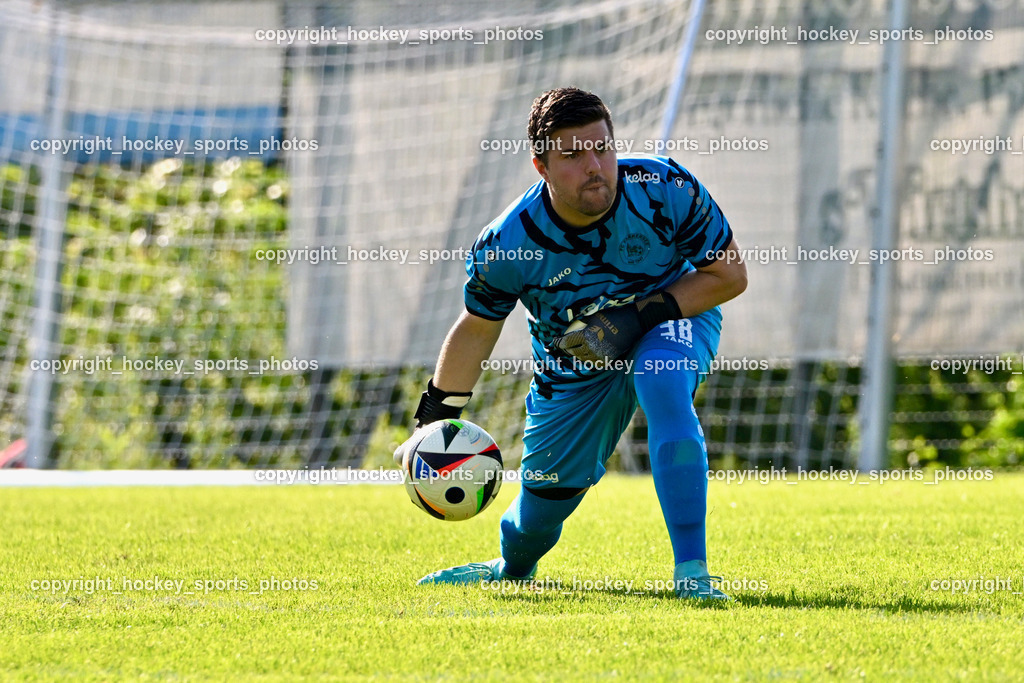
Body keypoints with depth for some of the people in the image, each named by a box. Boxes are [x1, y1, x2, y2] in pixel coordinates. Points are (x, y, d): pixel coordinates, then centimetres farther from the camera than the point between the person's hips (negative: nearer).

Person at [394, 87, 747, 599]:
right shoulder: (508, 243, -23)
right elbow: (477, 328, -4)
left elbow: (730, 274, -13)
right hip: (572, 363, 1)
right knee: (542, 502, 5)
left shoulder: (667, 190, -26)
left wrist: (641, 314, -25)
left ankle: (691, 570, -35)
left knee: (664, 382, -37)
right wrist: (434, 422, 1)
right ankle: (510, 570, 46)